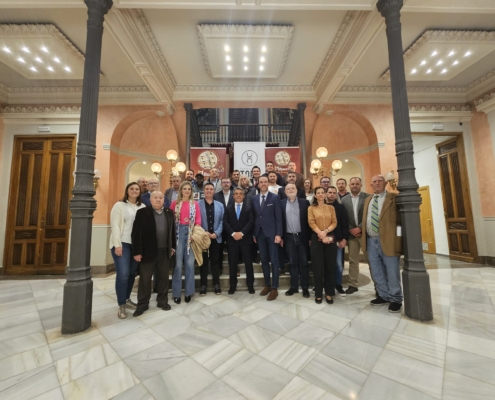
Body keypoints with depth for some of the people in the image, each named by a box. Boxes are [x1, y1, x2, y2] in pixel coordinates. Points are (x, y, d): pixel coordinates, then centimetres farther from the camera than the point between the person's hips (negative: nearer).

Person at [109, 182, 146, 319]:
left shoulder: (142, 207, 8)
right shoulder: (119, 205, -2)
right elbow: (115, 225, -8)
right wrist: (117, 244, -14)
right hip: (122, 243, -4)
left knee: (132, 273, 12)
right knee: (123, 274, -7)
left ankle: (127, 299, 30)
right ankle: (121, 306, 7)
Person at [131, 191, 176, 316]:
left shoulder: (169, 212, 6)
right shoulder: (142, 212, -6)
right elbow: (136, 233, -8)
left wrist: (172, 246, 10)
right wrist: (137, 251, -11)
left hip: (164, 251, 3)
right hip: (148, 251, -3)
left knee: (163, 277, 13)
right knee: (145, 278, 9)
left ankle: (162, 301, 29)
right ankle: (142, 304, 25)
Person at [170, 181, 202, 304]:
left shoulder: (195, 204, 6)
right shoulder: (175, 203, 4)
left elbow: (198, 220, 4)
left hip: (191, 233, 1)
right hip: (178, 233, -1)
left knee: (190, 263, 5)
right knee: (178, 264, 4)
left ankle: (188, 291, 19)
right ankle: (176, 293, 17)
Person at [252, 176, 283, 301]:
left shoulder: (275, 198, -3)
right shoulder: (254, 199, 8)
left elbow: (278, 217, -6)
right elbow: (253, 217, 8)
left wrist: (278, 234, -12)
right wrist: (253, 233, 4)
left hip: (271, 233, -4)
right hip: (259, 233, 4)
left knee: (274, 260, 3)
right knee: (264, 260, 12)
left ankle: (274, 288, 12)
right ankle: (267, 285, 26)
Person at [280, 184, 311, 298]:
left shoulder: (304, 202, 1)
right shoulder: (282, 203, 3)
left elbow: (309, 220, 0)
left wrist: (310, 237, -4)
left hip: (302, 236, -1)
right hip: (289, 237, 1)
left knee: (304, 262, 8)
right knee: (292, 263, 10)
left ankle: (305, 287, 21)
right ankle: (294, 286, 22)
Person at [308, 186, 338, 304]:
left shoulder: (331, 208, 11)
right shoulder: (311, 208, 6)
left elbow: (334, 222, 2)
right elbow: (311, 223, -5)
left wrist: (326, 231, -15)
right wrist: (320, 234, -16)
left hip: (330, 238, 2)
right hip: (317, 239, -2)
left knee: (330, 266, 6)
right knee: (318, 267, 3)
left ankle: (329, 293, 19)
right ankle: (318, 293, 15)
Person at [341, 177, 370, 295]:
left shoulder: (368, 197, -2)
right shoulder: (344, 200, 7)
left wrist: (360, 228, -14)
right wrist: (351, 230, -7)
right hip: (351, 234, 3)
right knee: (352, 261, 9)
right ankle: (353, 285, 20)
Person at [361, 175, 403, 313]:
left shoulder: (394, 198, -2)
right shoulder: (367, 200, 15)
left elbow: (401, 218, -7)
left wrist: (398, 236, -14)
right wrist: (363, 236, 9)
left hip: (387, 240, -5)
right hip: (371, 241, 6)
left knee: (392, 272, 6)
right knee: (377, 272, 14)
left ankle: (395, 299, 23)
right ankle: (384, 296, 30)